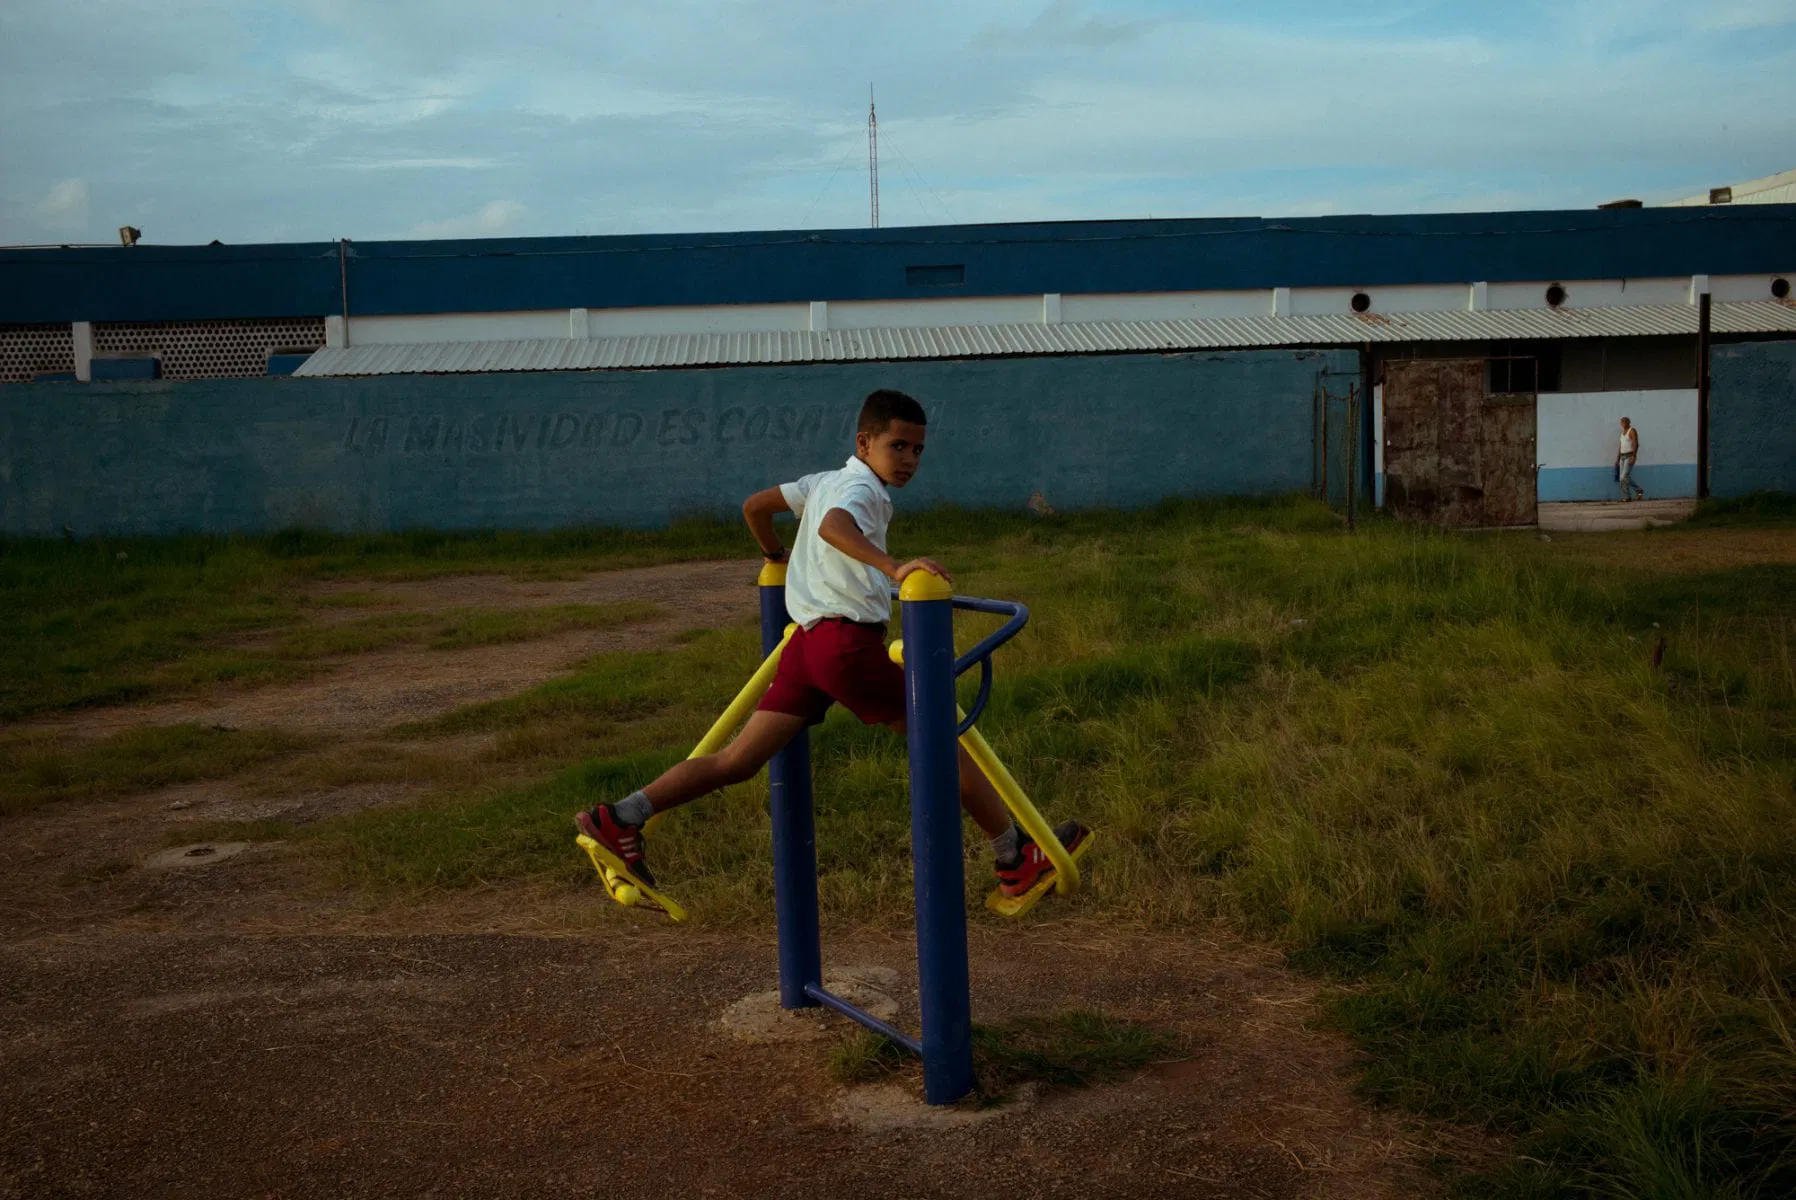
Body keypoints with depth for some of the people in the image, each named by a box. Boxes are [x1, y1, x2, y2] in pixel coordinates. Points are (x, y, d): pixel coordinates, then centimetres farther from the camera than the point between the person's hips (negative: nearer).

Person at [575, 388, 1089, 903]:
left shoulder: (824, 481, 20)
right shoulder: (863, 487, -7)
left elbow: (754, 507, 27)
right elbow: (833, 526, -29)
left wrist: (778, 558, 44)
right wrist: (893, 567, -43)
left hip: (808, 642, 9)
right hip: (849, 640, -9)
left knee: (739, 760, 5)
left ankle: (621, 818, -2)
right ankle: (1017, 859, 9)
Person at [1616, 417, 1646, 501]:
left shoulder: (1632, 431, -9)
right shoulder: (1623, 432, 17)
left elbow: (1636, 444, -17)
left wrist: (1633, 456, -26)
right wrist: (1618, 458, 18)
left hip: (1630, 456, -9)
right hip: (1623, 456, 9)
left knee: (1625, 477, -17)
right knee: (1622, 479, 1)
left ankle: (1640, 491, -3)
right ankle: (1626, 497, 2)